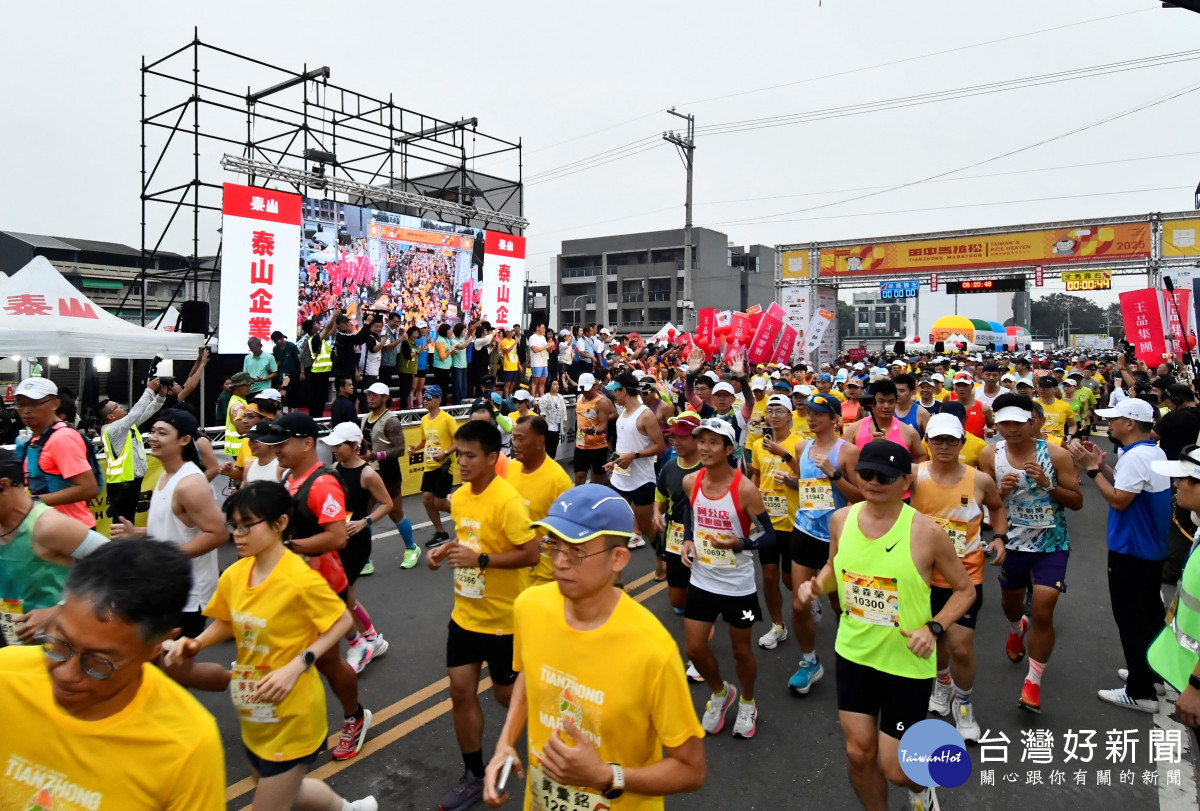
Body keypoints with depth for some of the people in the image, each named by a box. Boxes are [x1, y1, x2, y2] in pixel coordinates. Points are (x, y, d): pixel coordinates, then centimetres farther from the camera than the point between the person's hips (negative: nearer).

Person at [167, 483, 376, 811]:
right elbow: (226, 622, 11)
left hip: (292, 714, -7)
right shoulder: (233, 575, -6)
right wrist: (196, 643, -8)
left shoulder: (300, 579, -26)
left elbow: (343, 621, -17)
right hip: (254, 713, 7)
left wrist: (296, 667, -25)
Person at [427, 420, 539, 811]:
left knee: (506, 694, 12)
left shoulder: (507, 501, -25)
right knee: (461, 692, 10)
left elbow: (530, 554, -23)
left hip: (502, 618, -7)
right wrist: (446, 549, -3)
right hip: (464, 613, 7)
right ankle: (474, 775, 27)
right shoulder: (460, 496, 0)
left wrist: (480, 560, -29)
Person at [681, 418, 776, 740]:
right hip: (702, 580, 4)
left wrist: (739, 544, -33)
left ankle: (747, 703, 43)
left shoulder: (745, 489, -21)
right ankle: (720, 693, 39)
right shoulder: (690, 482, -7)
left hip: (738, 584, -4)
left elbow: (770, 535, -15)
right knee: (694, 648, 8)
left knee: (741, 650, 14)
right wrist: (687, 541, -3)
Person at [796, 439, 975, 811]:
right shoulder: (841, 519, -7)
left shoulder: (926, 532, -19)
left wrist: (934, 627, -20)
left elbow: (965, 590, -5)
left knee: (895, 769, 7)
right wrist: (817, 584, -11)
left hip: (907, 662, -3)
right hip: (854, 654, 3)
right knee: (858, 753, 11)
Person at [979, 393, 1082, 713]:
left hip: (1051, 544, -2)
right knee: (1010, 601, 22)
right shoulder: (990, 455, -9)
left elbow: (1077, 501, -7)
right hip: (1012, 542, 3)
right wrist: (1001, 490, -21)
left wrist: (1047, 484, -23)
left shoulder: (1056, 455, -13)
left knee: (1043, 612, -8)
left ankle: (1033, 682, 10)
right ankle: (1016, 629, 60)